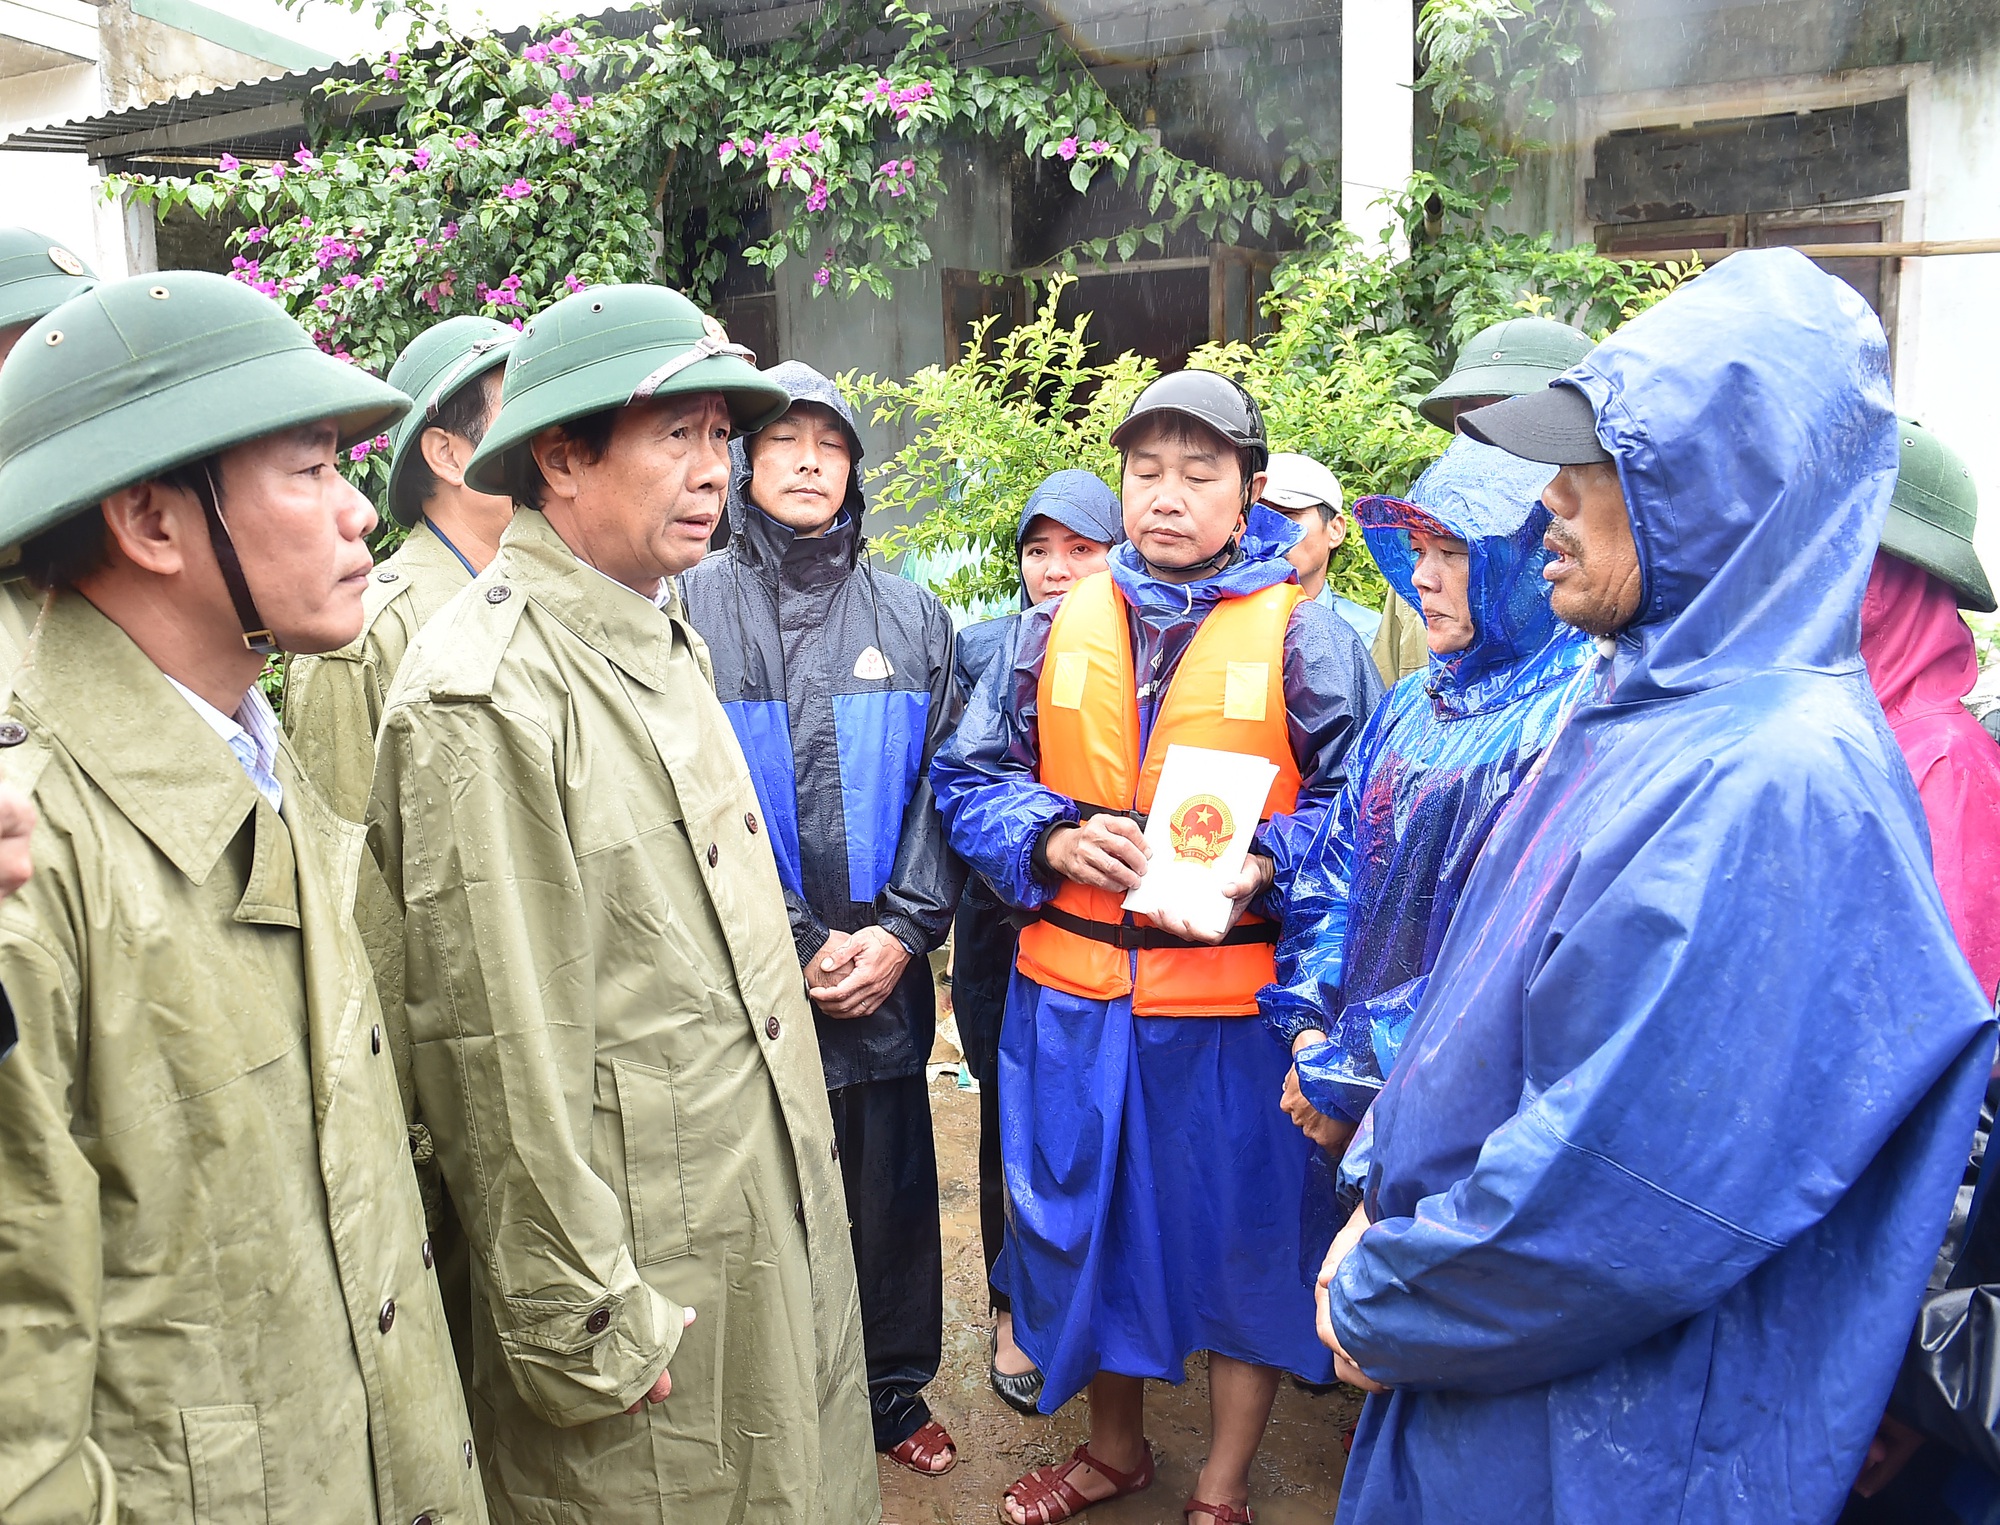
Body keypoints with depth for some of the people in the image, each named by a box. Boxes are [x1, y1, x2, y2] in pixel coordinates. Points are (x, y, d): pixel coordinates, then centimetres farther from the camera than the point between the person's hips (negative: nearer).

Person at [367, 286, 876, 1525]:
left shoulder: (664, 641, 9)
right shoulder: (487, 694, -20)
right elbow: (502, 1047, -20)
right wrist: (582, 1327, -15)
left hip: (776, 1213, 8)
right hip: (640, 1264, -8)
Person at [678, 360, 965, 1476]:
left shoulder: (912, 616, 7)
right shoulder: (691, 610, -3)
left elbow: (944, 787, 4)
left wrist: (903, 932, -8)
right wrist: (788, 952, -10)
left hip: (886, 972, 3)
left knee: (891, 1187, 14)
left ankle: (897, 1391, 36)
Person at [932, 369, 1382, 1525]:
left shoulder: (1306, 636, -4)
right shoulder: (1057, 628, 6)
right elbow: (971, 778, 8)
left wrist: (1264, 865, -22)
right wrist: (1055, 839, -10)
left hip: (1236, 1002, -3)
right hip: (1074, 997, 4)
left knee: (1241, 1234, 11)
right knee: (1086, 1219, 18)